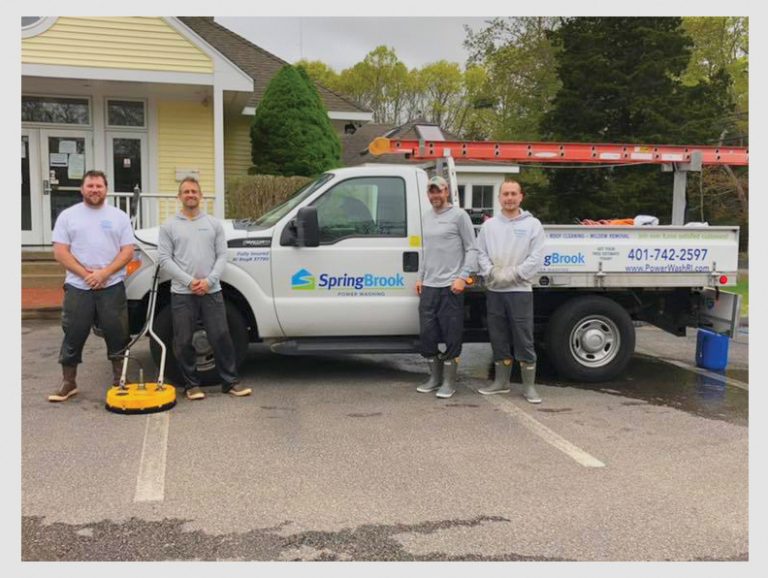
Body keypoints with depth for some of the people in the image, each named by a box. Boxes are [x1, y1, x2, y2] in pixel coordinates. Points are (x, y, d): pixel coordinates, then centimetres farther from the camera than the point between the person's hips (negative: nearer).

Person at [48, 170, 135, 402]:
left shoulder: (119, 216, 5)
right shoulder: (68, 215, 5)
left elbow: (127, 251, -1)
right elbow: (60, 252, -1)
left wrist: (104, 273, -13)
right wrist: (86, 274, -13)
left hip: (112, 286, 0)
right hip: (77, 287, 0)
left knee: (117, 334, 6)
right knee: (73, 335, 6)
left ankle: (119, 379, 18)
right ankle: (68, 382, 17)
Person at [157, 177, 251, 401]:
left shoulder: (214, 224, 9)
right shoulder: (169, 226, 5)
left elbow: (222, 256, 4)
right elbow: (164, 259, -3)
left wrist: (208, 280, -11)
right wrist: (189, 281, -13)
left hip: (212, 291, 1)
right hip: (182, 294, -1)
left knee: (221, 337, 2)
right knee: (183, 342, 4)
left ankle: (230, 381, 12)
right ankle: (192, 384, 17)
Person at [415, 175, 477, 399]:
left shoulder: (459, 215, -3)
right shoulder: (425, 217, 16)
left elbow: (471, 249, -4)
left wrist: (462, 277, -13)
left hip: (451, 286, -6)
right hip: (429, 286, 6)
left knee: (451, 336, -2)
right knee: (427, 333, 7)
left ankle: (449, 381, 8)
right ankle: (435, 377, 21)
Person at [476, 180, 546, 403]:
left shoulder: (532, 224, 1)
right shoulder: (489, 225, 10)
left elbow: (536, 258, -7)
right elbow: (480, 253, 6)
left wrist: (512, 274, -14)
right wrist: (492, 273, -11)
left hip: (520, 290, -3)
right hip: (494, 291, 4)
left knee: (524, 340, -2)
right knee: (498, 338, 11)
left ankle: (529, 386, 7)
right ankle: (501, 382, 23)